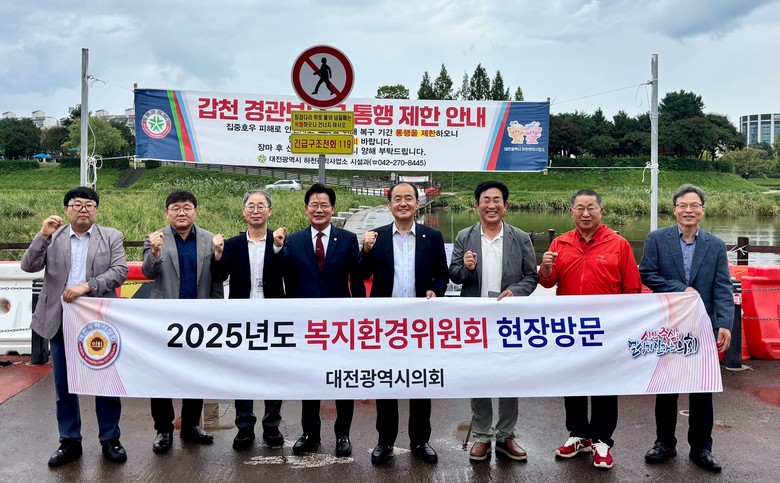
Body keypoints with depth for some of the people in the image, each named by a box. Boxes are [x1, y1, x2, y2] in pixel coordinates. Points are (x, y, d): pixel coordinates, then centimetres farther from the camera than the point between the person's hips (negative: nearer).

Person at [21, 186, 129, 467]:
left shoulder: (111, 237, 3)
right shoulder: (52, 238, 6)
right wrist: (43, 235, -15)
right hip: (61, 320, 2)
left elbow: (120, 271, -8)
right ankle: (70, 442, 22)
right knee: (64, 384, 9)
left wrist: (86, 286, -19)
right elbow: (28, 266, -3)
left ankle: (110, 440, 18)